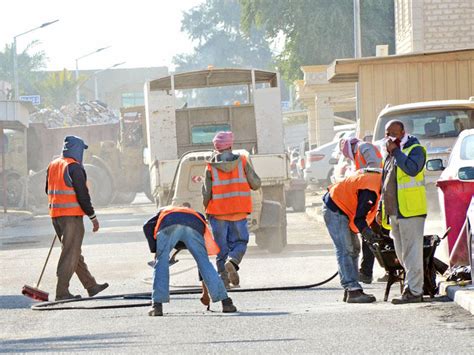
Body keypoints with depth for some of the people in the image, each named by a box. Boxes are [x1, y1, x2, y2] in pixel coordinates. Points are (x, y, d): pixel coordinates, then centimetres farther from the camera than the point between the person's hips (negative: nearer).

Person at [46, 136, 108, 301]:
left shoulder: (53, 166, 13)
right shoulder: (74, 167, -13)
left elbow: (49, 190, 21)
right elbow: (82, 194, -16)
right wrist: (93, 217, -10)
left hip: (55, 214, 9)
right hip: (72, 215, -9)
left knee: (74, 252, 15)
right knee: (70, 254, -4)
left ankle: (91, 286, 24)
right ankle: (62, 292, -6)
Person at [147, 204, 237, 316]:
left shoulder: (164, 211, 45)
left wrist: (154, 250, 25)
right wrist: (205, 291, 50)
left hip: (168, 225, -1)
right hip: (193, 227, 1)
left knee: (161, 264, 11)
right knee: (204, 263, 13)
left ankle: (157, 305, 1)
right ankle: (226, 302, 11)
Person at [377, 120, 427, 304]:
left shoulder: (415, 149, -4)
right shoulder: (390, 155, 22)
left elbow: (412, 169, -26)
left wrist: (395, 151, -19)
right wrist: (381, 209, 24)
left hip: (410, 210, -9)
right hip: (394, 212, 9)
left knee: (411, 252, -10)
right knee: (402, 253, 11)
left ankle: (414, 291, -12)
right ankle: (411, 287, 18)